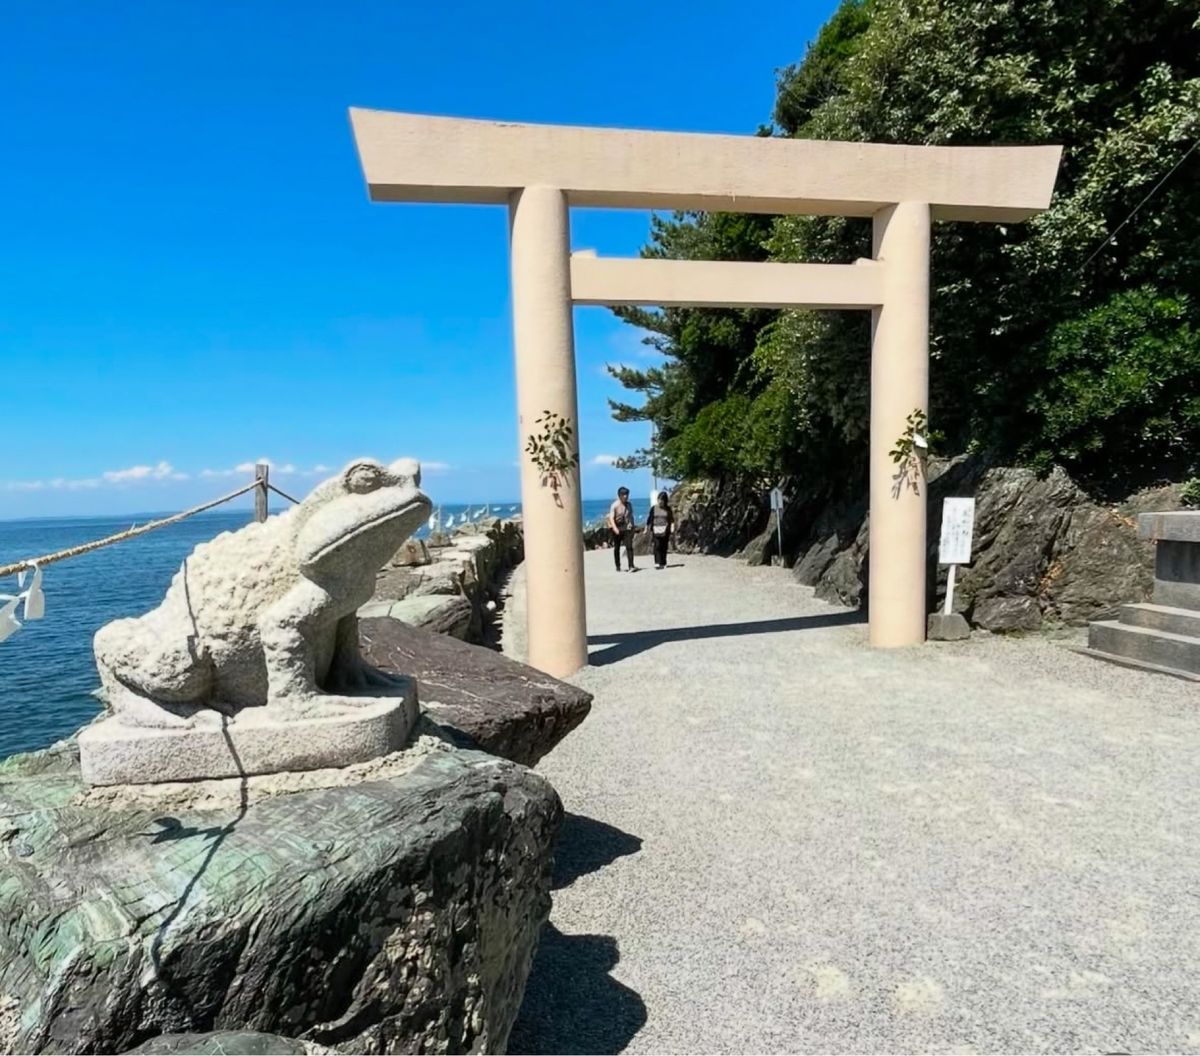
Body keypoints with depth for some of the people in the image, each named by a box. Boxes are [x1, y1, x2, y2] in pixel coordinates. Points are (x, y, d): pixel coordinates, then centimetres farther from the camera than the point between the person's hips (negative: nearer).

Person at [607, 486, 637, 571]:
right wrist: (615, 528, -30)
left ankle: (631, 566, -18)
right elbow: (611, 518, -17)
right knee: (616, 548, 9)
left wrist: (632, 526, 17)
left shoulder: (628, 505, 6)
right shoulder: (615, 505, -9)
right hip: (617, 528, -2)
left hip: (626, 528, 3)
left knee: (629, 547, -12)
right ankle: (618, 566, 21)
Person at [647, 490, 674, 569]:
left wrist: (672, 527, -11)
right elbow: (650, 519, 9)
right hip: (656, 530, -1)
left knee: (664, 547, 3)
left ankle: (663, 563, 13)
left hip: (665, 530, 1)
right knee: (657, 546, -12)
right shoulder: (653, 508, 5)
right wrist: (646, 528, 8)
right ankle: (657, 563, -17)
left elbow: (671, 519, 3)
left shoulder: (668, 509, 5)